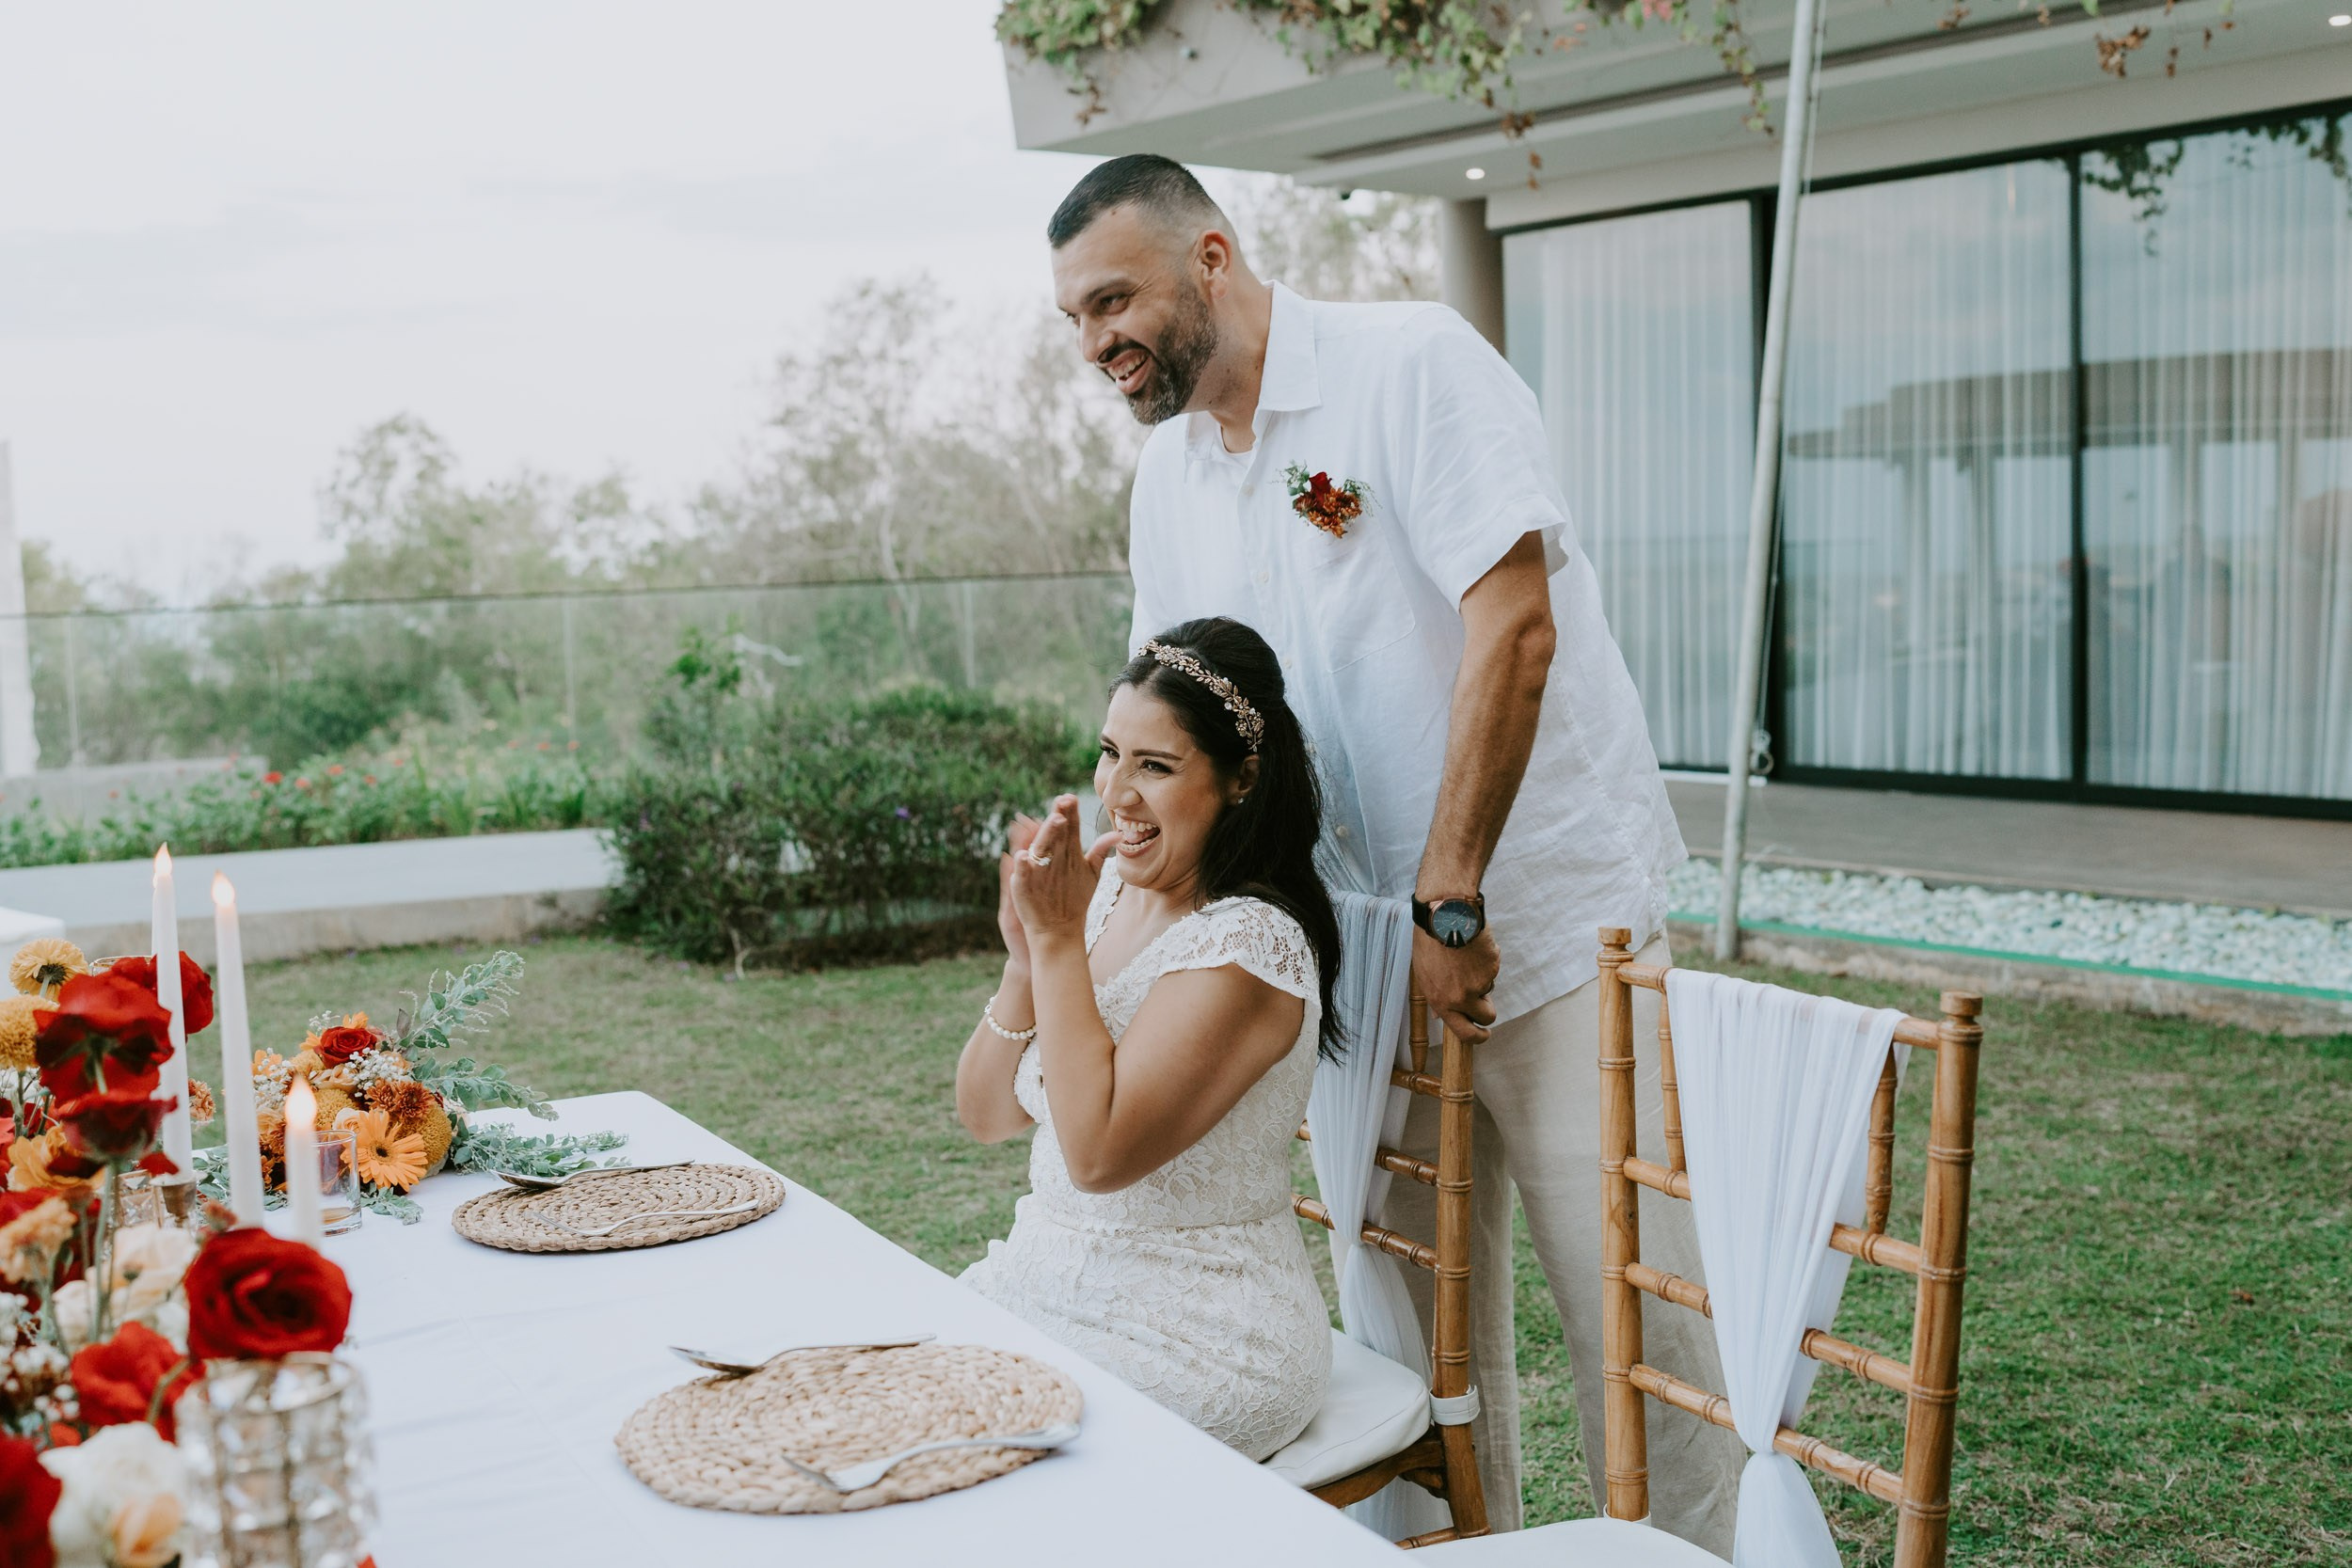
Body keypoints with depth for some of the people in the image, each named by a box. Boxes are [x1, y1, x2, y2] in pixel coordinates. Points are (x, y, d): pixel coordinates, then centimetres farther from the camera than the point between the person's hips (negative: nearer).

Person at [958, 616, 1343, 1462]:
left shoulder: (1249, 944, -20)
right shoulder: (1108, 887, 4)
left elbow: (1099, 1152, -25)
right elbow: (986, 1114, 5)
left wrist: (1059, 939, -20)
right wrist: (1026, 955, -12)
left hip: (1201, 1346, -7)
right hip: (1050, 1282, 8)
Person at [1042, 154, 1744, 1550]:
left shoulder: (1413, 363, -11)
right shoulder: (1168, 485, 10)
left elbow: (1513, 628, -19)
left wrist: (1448, 899, -20)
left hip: (1552, 913, -6)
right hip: (1376, 947, 6)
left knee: (1630, 1310, -3)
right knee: (1419, 1320, 9)